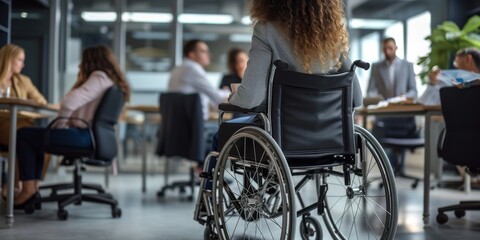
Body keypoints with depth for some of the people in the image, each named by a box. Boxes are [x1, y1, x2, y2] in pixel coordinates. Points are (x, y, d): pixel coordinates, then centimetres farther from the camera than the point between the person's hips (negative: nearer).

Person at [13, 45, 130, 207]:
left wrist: (59, 124, -9)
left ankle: (28, 190, -1)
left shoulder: (100, 77, -12)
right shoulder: (112, 81, 18)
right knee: (35, 135, 27)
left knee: (23, 135, -1)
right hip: (89, 134, 11)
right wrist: (81, 79, 18)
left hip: (84, 135, -11)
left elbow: (69, 102, -25)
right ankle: (33, 189, 19)